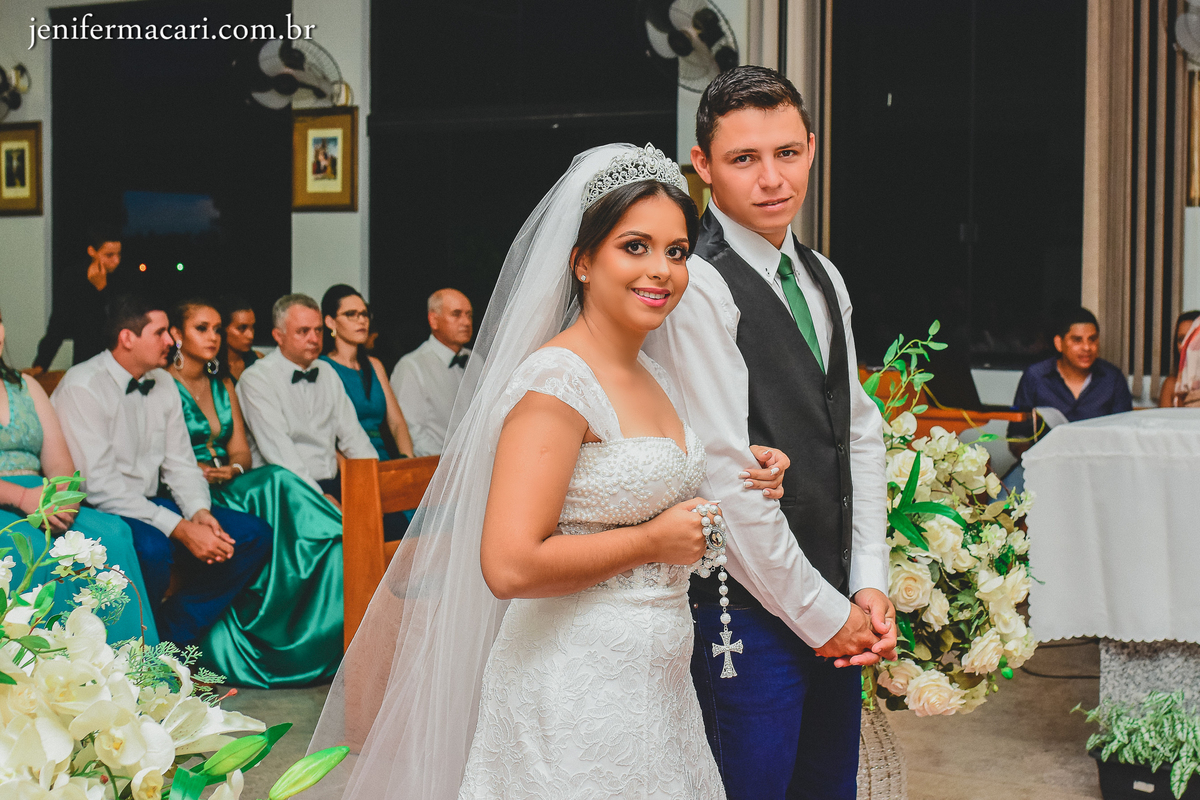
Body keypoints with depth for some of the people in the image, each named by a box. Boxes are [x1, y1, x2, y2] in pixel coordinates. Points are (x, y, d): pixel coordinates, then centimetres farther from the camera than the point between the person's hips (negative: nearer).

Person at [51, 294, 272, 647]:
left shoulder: (163, 383, 10)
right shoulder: (82, 387, -15)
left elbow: (180, 463, 13)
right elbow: (99, 484, -22)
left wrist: (199, 512, -10)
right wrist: (180, 528, -26)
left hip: (150, 505, 8)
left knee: (254, 535, -7)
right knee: (150, 547, -39)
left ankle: (170, 640, -4)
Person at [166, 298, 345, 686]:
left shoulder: (224, 385, 22)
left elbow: (241, 451, 14)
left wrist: (232, 470, -8)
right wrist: (199, 471, -20)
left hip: (227, 489, 6)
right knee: (277, 483, -31)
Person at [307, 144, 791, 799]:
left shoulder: (651, 377, 10)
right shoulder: (557, 382, -19)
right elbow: (510, 565, -27)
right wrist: (654, 541, -17)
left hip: (653, 687, 9)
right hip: (578, 690, -9)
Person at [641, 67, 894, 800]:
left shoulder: (823, 279, 12)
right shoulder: (696, 287, -15)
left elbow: (860, 435, 12)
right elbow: (724, 477, -18)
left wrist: (869, 586, 2)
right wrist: (819, 611, -12)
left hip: (838, 613, 8)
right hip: (750, 615, -8)